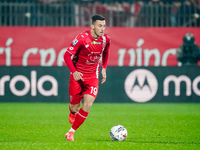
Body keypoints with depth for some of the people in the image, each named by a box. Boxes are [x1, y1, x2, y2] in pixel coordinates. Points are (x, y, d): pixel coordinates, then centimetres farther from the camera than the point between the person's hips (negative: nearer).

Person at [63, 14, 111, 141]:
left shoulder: (106, 39, -4)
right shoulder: (82, 38, -18)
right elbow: (67, 55, -14)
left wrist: (104, 68, 13)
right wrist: (74, 71, -25)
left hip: (93, 76, 3)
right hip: (77, 75, -3)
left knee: (87, 105, -14)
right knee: (75, 107, 5)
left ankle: (71, 132, 0)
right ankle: (72, 112, 45)